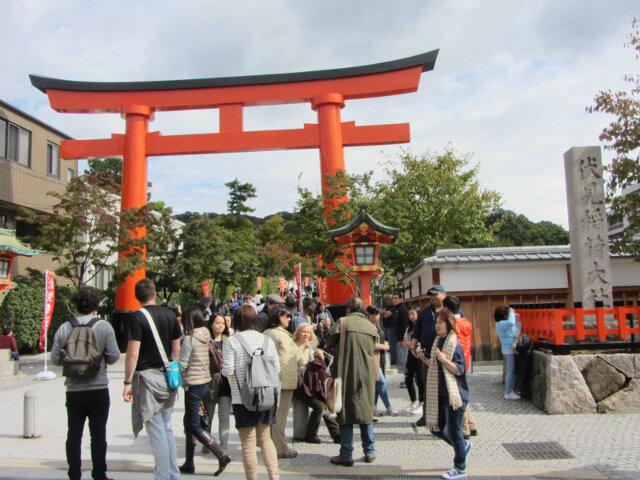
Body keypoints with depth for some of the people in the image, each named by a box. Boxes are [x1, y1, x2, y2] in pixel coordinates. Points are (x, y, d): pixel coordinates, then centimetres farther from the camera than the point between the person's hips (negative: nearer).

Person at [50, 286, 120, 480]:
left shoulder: (64, 328, -1)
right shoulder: (104, 327, -8)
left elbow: (55, 359, 0)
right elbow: (114, 356, -11)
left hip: (73, 390, 2)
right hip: (98, 389, -2)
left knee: (74, 434, 12)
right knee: (98, 434, 7)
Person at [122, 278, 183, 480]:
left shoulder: (138, 318, -12)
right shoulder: (170, 315, 6)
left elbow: (133, 354, -16)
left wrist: (127, 382, -10)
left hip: (147, 377, -6)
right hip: (168, 379, 6)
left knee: (156, 430, 1)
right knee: (167, 428, 16)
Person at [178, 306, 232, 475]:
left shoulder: (189, 338, -15)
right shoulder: (205, 335, 7)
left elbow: (182, 364, -14)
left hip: (193, 383, -8)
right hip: (205, 380, 8)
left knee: (194, 425, -2)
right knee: (189, 422, 17)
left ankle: (222, 455, -8)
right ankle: (189, 463, 23)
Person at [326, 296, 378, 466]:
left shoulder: (343, 322, -7)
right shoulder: (371, 326, 6)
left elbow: (329, 342, -1)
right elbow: (373, 349, 12)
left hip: (346, 374, -3)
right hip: (367, 375, 4)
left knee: (345, 413, 4)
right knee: (366, 412, 14)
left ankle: (346, 455, 7)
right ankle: (370, 452, 19)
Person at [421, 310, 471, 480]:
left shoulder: (454, 344, -14)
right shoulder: (438, 342, 11)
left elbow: (459, 370, -18)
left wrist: (444, 360, -29)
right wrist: (426, 360, 4)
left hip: (454, 395, -8)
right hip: (439, 395, 8)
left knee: (453, 432, 0)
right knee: (437, 429, 12)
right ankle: (463, 445, 35)